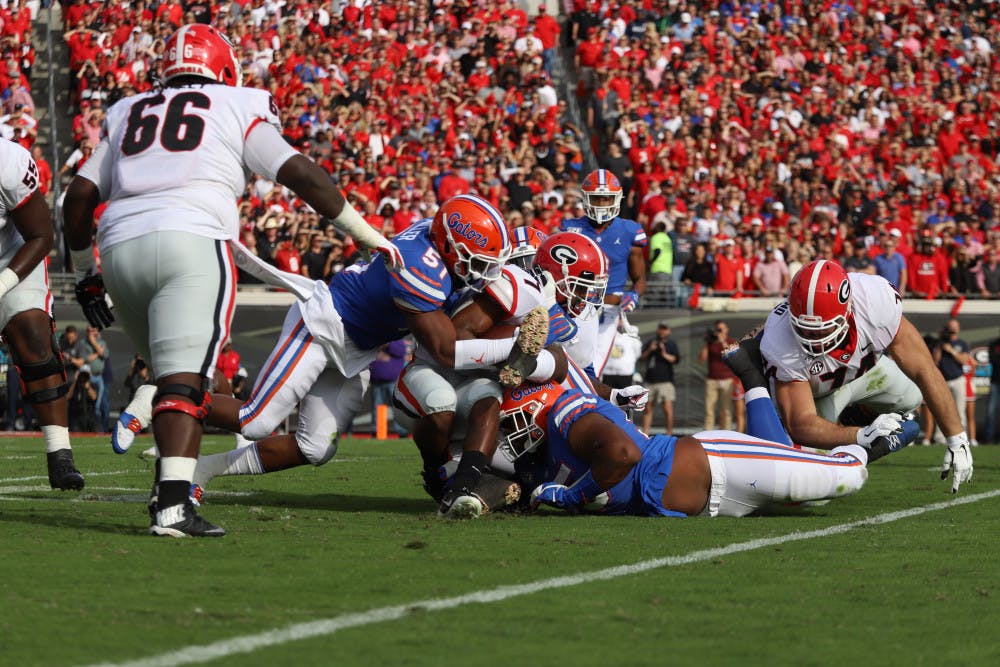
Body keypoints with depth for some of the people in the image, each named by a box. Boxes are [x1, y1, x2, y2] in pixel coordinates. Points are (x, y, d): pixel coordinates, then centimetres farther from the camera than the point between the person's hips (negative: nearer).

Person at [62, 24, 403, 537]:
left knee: (171, 373, 21)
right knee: (184, 382, -13)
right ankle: (172, 505, -26)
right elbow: (302, 175, 7)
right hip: (191, 242, -5)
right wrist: (370, 239, 14)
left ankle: (168, 487, 14)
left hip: (121, 247, 5)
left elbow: (79, 196, 20)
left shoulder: (128, 114, 26)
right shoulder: (237, 109, 14)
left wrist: (84, 274, 31)